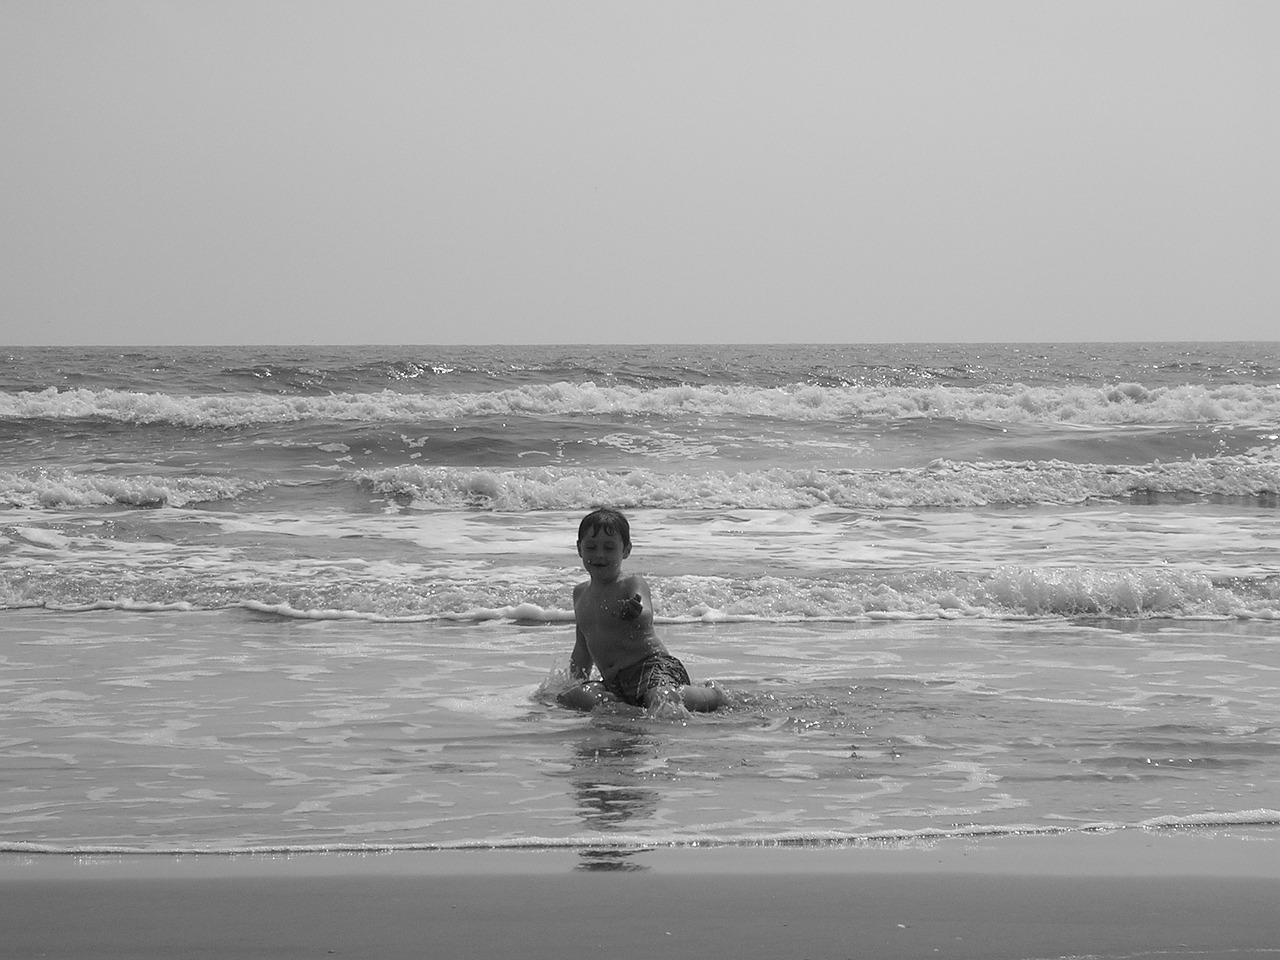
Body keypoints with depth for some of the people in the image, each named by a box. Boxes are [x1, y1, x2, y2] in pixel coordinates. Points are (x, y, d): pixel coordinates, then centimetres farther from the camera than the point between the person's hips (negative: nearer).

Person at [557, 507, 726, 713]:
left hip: (654, 665, -5)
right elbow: (583, 647, 32)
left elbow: (646, 620, -28)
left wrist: (635, 613, -50)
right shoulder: (581, 593, 17)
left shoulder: (633, 584, -5)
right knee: (573, 699, -23)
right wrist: (578, 680, 26)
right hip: (613, 683, 5)